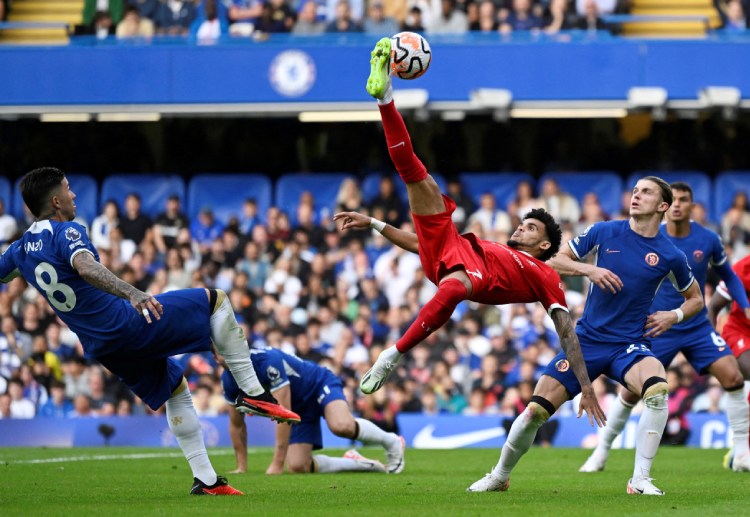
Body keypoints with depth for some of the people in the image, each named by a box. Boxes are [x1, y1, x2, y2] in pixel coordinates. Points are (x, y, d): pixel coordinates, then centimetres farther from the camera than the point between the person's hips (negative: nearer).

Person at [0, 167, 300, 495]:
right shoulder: (66, 233, -16)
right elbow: (85, 267, -38)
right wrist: (131, 293, -51)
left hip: (101, 350, 8)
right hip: (127, 323, -8)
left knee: (175, 388, 23)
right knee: (215, 300, 2)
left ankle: (205, 479, 17)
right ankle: (251, 392, -3)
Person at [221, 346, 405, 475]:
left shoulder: (269, 361, -33)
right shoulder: (229, 381, -9)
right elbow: (237, 425, 7)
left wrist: (277, 464, -34)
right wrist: (242, 467, 5)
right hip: (300, 410, 7)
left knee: (342, 426, -39)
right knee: (297, 466, -15)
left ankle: (390, 442, -9)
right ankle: (358, 463, 6)